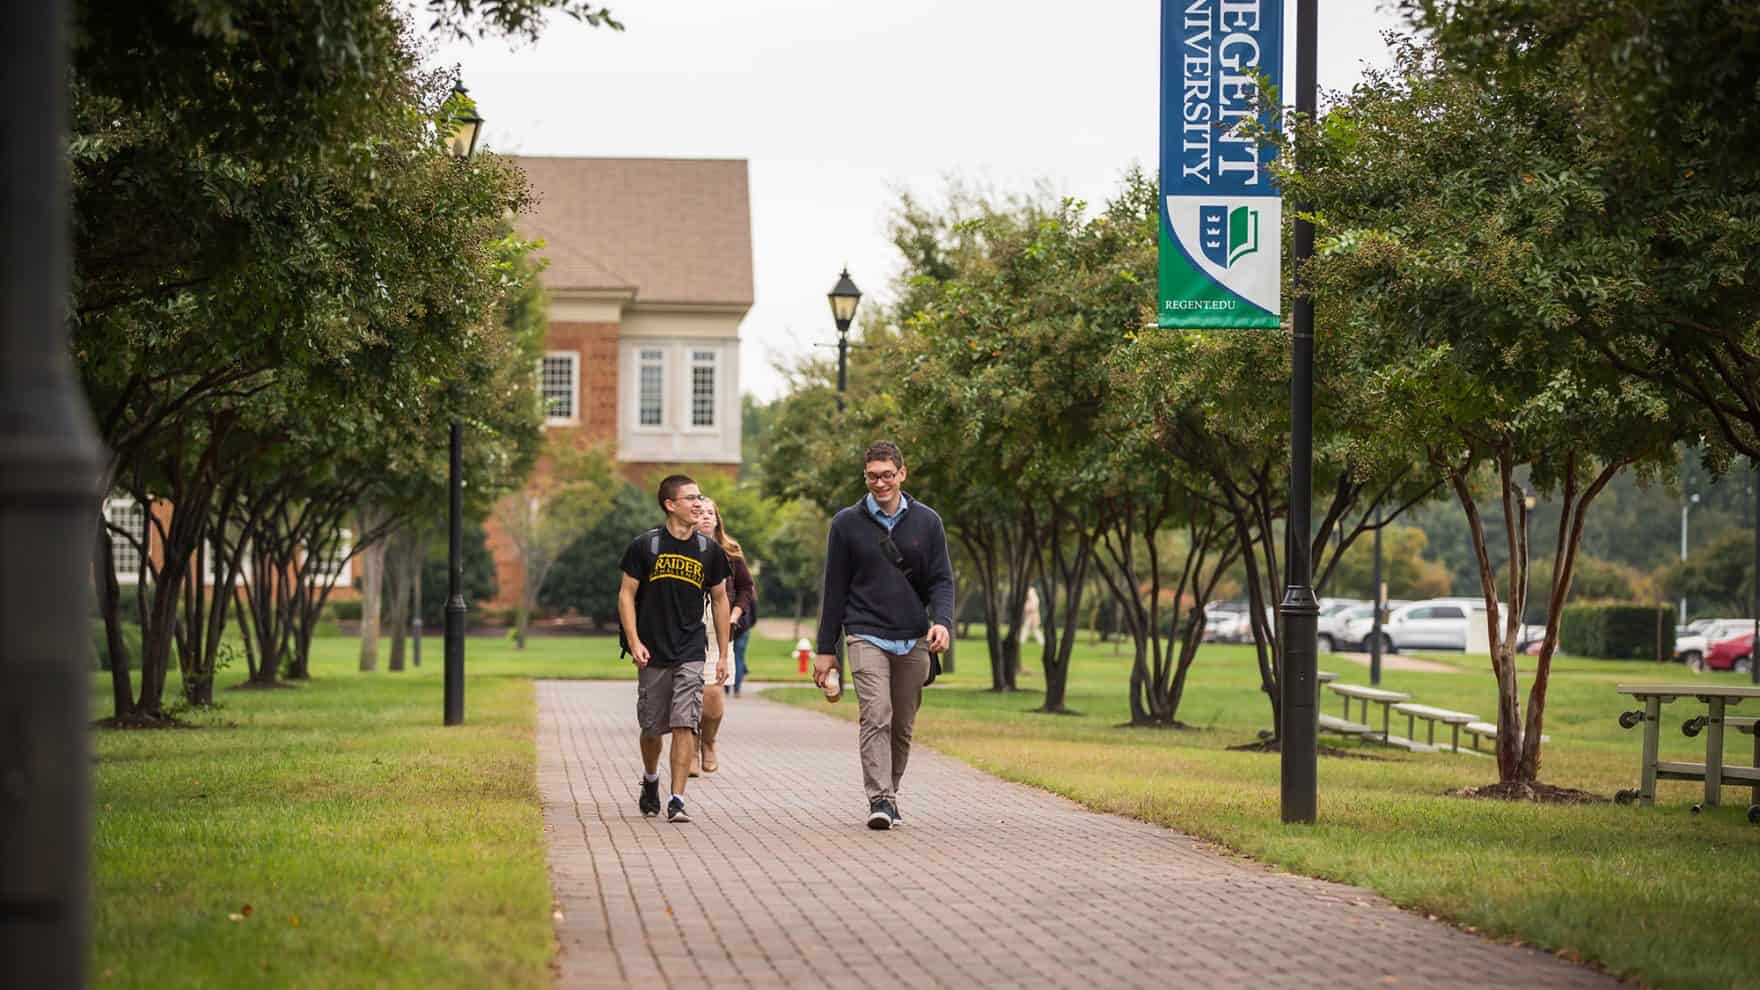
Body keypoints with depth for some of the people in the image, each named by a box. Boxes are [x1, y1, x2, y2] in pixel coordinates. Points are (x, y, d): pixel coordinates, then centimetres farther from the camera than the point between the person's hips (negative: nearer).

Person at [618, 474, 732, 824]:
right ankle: (650, 781, 37)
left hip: (690, 654, 0)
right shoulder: (644, 546, -3)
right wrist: (634, 642, -10)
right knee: (652, 727, 9)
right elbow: (626, 594, 1)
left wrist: (723, 655, 10)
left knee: (684, 726, -12)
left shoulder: (709, 550, 3)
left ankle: (677, 801, -12)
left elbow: (719, 600, 12)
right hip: (652, 654, 0)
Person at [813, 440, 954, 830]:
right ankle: (879, 800, -22)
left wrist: (942, 621, -14)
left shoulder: (927, 522, 7)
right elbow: (835, 589, 7)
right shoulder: (847, 523, 4)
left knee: (902, 726, 7)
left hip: (914, 641, 2)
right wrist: (826, 649, 5)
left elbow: (941, 579, 6)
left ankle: (891, 793, 21)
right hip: (866, 637, -2)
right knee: (876, 717, -17)